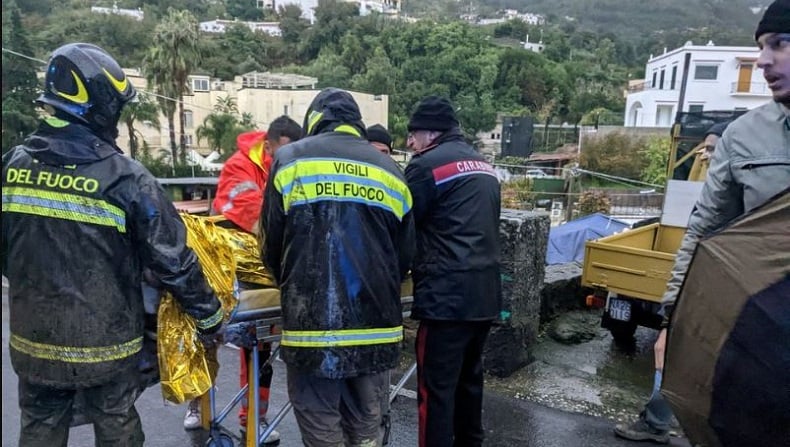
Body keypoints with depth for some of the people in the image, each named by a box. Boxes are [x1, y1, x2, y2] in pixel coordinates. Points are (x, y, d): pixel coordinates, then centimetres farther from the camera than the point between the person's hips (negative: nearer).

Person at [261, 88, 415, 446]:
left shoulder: (290, 159, 3)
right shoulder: (391, 171, 10)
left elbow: (272, 244, 6)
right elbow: (405, 255, 12)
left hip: (313, 323, -3)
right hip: (377, 325, 3)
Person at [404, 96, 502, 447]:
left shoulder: (427, 165, -7)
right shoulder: (483, 166, 17)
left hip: (447, 293, -8)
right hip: (485, 292, 8)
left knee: (436, 388, 0)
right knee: (469, 379, 20)